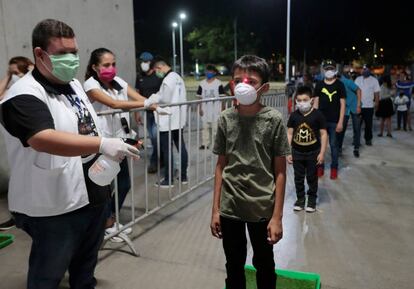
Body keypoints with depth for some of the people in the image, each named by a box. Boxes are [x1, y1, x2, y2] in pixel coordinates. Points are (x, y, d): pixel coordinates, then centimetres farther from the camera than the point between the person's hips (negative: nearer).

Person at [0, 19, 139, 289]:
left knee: (86, 267, 26)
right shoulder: (24, 96, -20)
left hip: (93, 196, 8)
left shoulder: (74, 84, 8)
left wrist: (105, 157, 8)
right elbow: (43, 140, -37)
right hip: (54, 208, -8)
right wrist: (101, 144, -45)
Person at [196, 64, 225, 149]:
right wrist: (200, 108, 3)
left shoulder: (218, 84, -2)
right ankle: (205, 144, 13)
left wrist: (222, 109, -7)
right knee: (205, 126, 6)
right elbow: (200, 97, 8)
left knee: (215, 126, 1)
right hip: (205, 110, 3)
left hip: (216, 110, -3)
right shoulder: (202, 84, 6)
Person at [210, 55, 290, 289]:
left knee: (265, 266, 19)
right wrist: (215, 209, 2)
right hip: (230, 208, 2)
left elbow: (280, 171, -7)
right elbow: (221, 166, 3)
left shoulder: (273, 120, -11)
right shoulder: (226, 119, -3)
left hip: (262, 208, -2)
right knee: (234, 267, 19)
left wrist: (277, 216, -9)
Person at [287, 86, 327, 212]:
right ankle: (300, 199, 29)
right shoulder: (294, 115, -4)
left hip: (313, 152, -2)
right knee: (298, 178, 13)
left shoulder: (317, 115, -11)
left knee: (312, 177, 12)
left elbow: (323, 134, -7)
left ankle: (312, 199, 28)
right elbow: (289, 134, 1)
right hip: (297, 153, 2)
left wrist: (322, 153, -10)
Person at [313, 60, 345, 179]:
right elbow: (316, 102, 8)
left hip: (334, 121, -2)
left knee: (333, 144, 6)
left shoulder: (339, 85, -1)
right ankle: (320, 166, 21)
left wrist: (340, 122, -8)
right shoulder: (319, 85, 5)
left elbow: (342, 104, -2)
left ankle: (334, 168, 18)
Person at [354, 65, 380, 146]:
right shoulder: (358, 79, 6)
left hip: (369, 106, -1)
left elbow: (377, 93, 1)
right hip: (358, 106, 2)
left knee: (368, 124, 6)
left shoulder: (374, 80, 1)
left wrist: (376, 103, -6)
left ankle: (368, 139, 17)